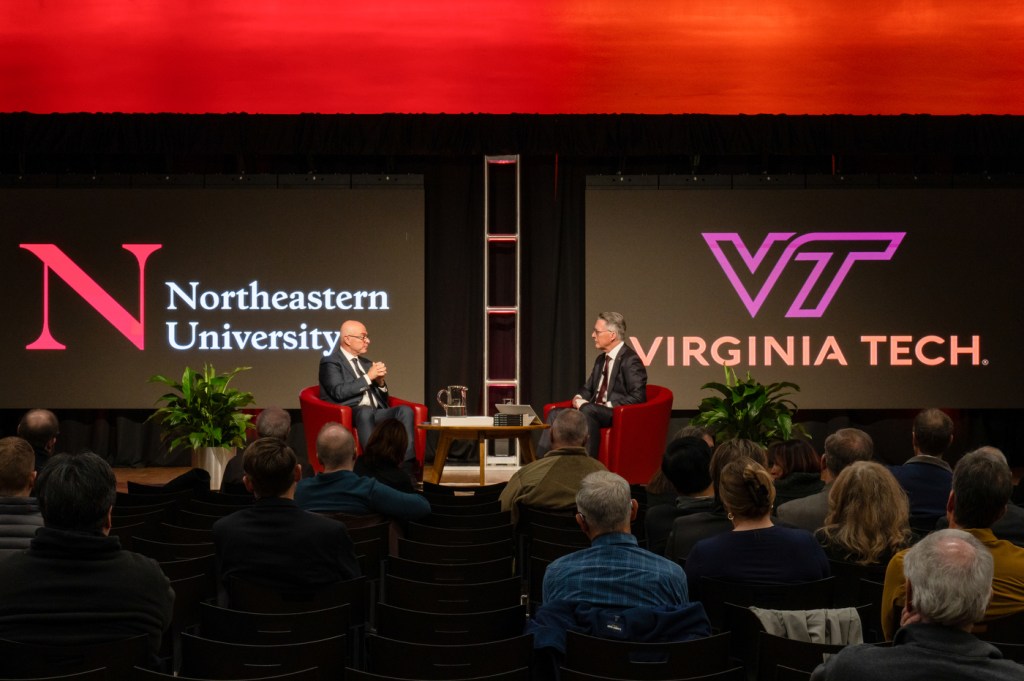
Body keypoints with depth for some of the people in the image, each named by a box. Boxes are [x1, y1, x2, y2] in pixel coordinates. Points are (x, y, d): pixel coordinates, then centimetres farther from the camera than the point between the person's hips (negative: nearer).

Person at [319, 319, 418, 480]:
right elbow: (339, 392, -14)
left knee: (405, 410, -23)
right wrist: (368, 377, -12)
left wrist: (380, 381, 2)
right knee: (366, 410, -40)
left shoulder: (366, 363, 24)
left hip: (375, 414, 6)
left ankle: (408, 466, -34)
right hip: (349, 415, -6)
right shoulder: (330, 363, 4)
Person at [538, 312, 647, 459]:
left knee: (587, 409, -35)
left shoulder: (630, 360, -10)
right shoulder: (601, 359, 17)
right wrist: (578, 398, 3)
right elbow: (588, 388, 26)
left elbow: (637, 397, -19)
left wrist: (607, 405, -19)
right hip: (594, 412, 9)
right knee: (556, 414, -9)